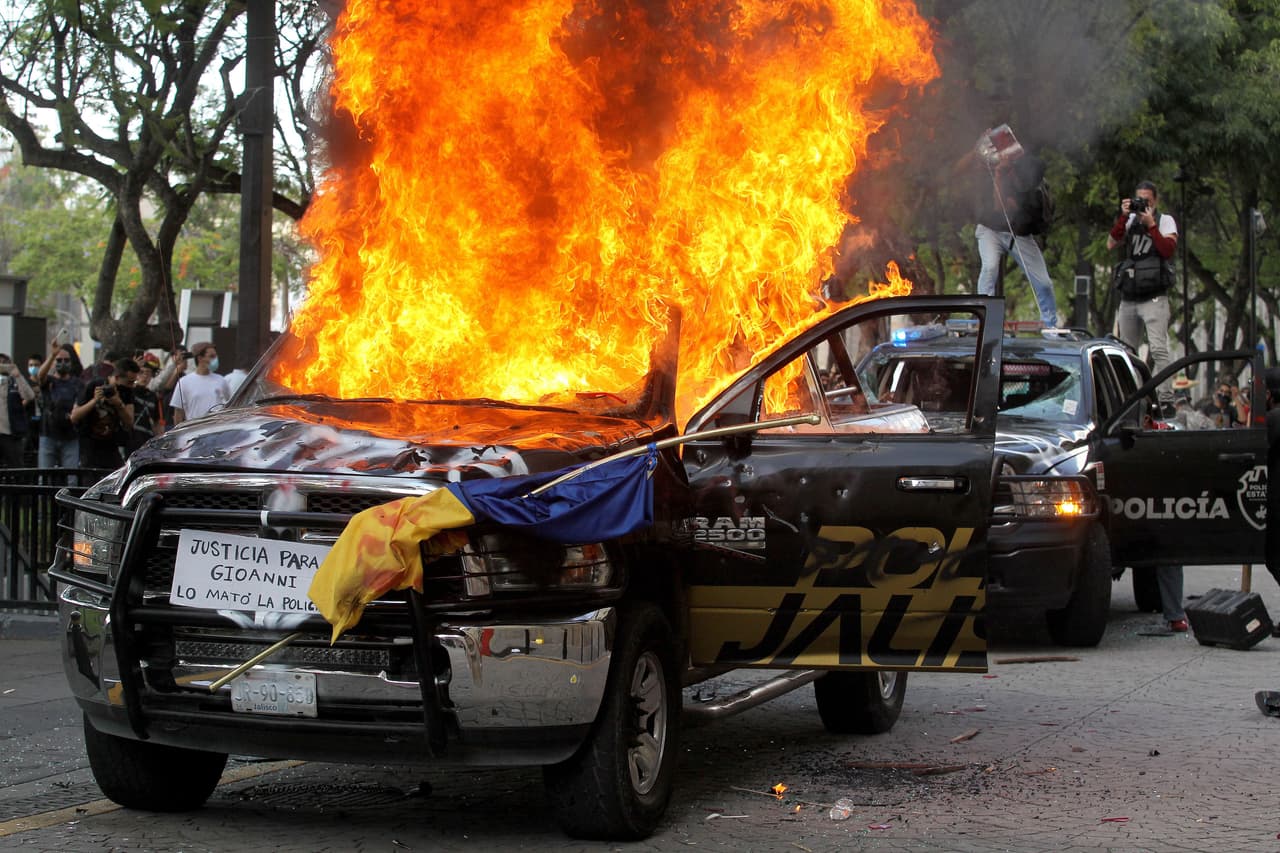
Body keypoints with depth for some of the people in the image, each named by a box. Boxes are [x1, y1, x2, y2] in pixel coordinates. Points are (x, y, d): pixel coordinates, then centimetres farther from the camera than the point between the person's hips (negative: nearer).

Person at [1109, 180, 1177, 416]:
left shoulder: (1165, 220, 5)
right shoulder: (1130, 220, 14)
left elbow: (1168, 250, -10)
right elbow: (1111, 244, 1)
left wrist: (1151, 225, -12)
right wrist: (1123, 217, -7)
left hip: (1154, 298, -5)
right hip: (1128, 299, 5)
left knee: (1158, 349, -15)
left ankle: (1165, 401, -20)